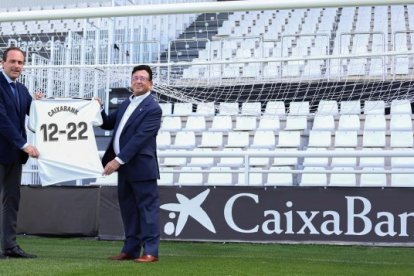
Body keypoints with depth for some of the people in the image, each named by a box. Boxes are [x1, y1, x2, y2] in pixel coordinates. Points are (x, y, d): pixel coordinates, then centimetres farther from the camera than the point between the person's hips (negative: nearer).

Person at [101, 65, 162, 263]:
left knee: (147, 207, -4)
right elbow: (108, 124, 23)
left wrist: (118, 160, -23)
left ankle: (150, 251, -1)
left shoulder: (153, 108, -12)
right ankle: (130, 249, 20)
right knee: (128, 208, 12)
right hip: (124, 166, 9)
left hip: (141, 167, -9)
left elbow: (139, 138, -20)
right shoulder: (126, 104, 15)